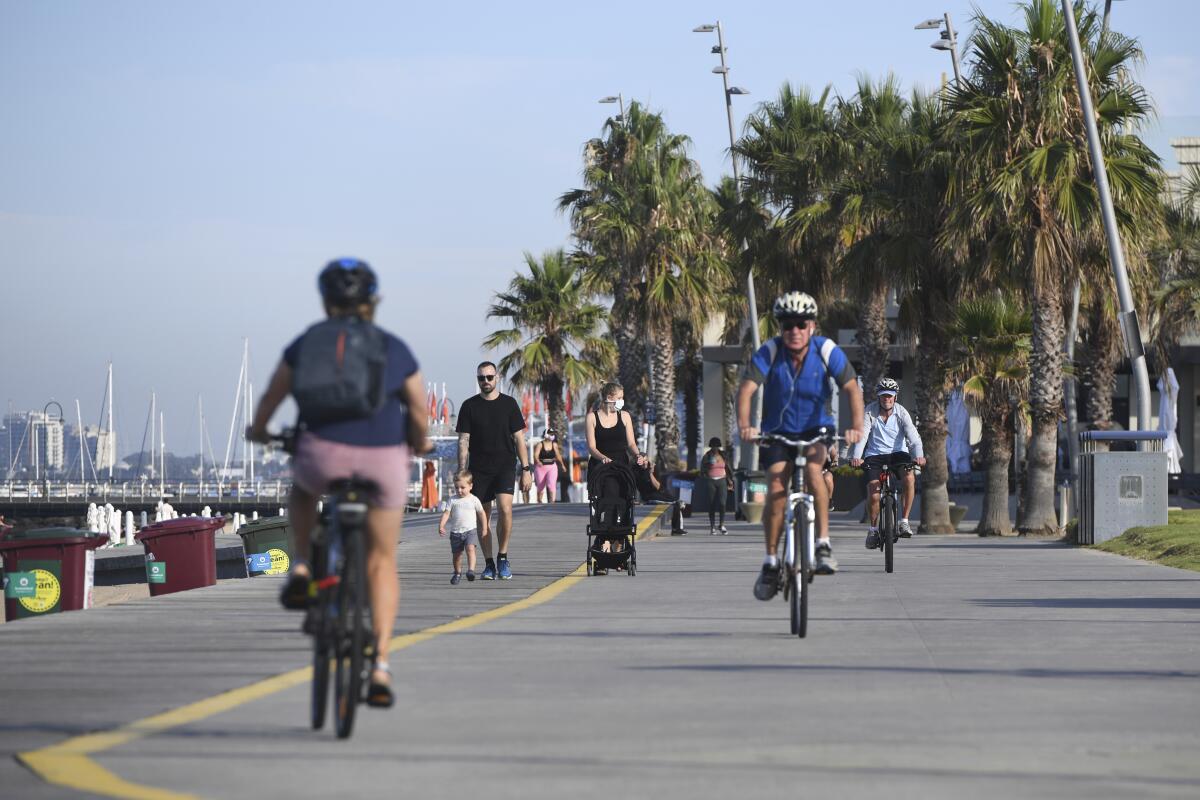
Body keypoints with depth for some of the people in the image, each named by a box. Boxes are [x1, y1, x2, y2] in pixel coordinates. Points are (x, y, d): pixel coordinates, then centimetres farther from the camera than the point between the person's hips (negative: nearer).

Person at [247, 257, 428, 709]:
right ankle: (380, 666, 5)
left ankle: (302, 569, 16)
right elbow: (419, 415, 10)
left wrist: (258, 430, 37)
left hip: (325, 454, -1)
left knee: (302, 488, 37)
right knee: (381, 562, 15)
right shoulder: (395, 350, 9)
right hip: (384, 460, 1)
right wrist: (419, 444, 31)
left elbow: (272, 397, 17)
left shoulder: (307, 344, 8)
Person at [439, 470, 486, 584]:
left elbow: (481, 514, 8)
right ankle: (457, 573, 28)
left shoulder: (474, 500, 0)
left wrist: (484, 528, 7)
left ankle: (471, 570, -32)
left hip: (470, 530, -2)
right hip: (456, 532, 2)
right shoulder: (453, 500, 3)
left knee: (470, 548, -24)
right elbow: (446, 513, 0)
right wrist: (441, 526, -13)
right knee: (456, 553, 10)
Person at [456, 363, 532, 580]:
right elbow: (463, 441, 4)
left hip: (505, 466, -1)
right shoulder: (469, 406, 5)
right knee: (483, 517, 2)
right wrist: (461, 472, -3)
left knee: (505, 508, -19)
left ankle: (503, 557, -5)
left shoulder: (509, 404, 6)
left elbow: (519, 438, 7)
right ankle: (489, 564, 11)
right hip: (479, 469, 1)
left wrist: (526, 469, 1)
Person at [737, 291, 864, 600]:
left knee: (812, 468, -30)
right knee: (776, 490, -15)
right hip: (777, 431, 1)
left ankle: (824, 545, -22)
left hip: (816, 429, -1)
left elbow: (852, 388, -22)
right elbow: (746, 389, -28)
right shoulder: (769, 352, -17)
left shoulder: (826, 351, -17)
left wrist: (856, 426, -38)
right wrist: (744, 425, -45)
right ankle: (770, 562, 0)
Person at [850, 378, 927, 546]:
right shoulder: (870, 412, -9)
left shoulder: (901, 413, -8)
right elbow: (862, 435, -20)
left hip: (898, 453, 0)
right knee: (873, 493, -16)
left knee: (909, 478, -29)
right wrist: (856, 456, -38)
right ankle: (873, 528, 10)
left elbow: (912, 435, -19)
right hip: (874, 455, 0)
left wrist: (919, 455, -38)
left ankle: (904, 521, -16)